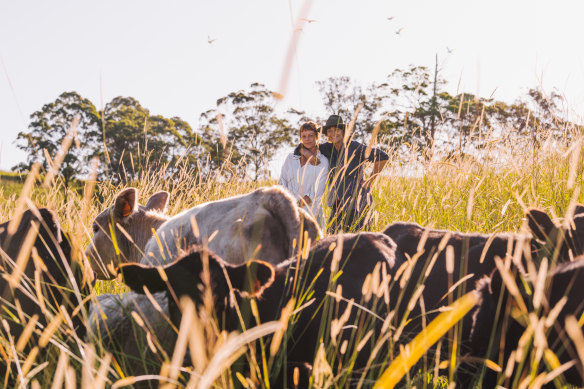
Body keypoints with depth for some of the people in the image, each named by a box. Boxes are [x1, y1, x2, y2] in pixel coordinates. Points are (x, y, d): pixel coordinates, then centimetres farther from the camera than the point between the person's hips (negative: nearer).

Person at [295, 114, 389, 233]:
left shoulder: (355, 147, -10)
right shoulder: (327, 149, 7)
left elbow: (382, 156, -17)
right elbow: (299, 149, 13)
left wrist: (370, 181, -13)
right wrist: (307, 154, -9)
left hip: (358, 202, -6)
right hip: (338, 204, 6)